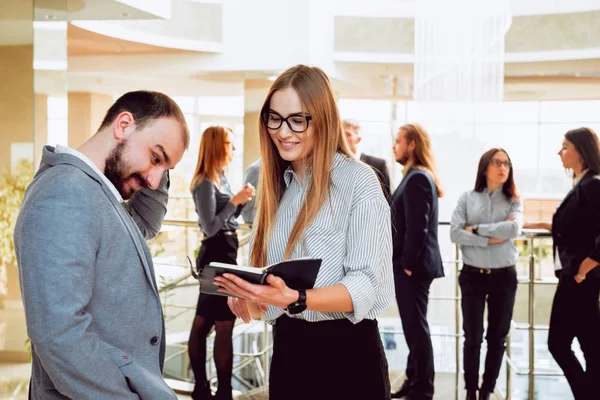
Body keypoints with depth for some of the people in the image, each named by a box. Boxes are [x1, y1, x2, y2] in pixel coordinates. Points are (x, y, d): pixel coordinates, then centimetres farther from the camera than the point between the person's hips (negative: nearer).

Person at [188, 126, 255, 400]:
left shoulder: (221, 178, 13)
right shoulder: (206, 182, -14)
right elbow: (210, 227, -18)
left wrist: (241, 202, 5)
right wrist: (235, 201, -21)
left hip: (223, 252, 10)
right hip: (218, 253, -10)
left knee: (203, 321, 12)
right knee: (224, 324, -7)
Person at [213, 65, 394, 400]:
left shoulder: (359, 180, -11)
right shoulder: (278, 185, 9)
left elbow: (368, 285, -18)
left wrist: (295, 299, -32)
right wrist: (251, 300, -5)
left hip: (345, 351, -6)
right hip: (287, 348, 6)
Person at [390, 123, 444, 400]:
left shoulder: (417, 178, -17)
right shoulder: (417, 176, 15)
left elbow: (417, 227, -22)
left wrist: (407, 264, -17)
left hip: (412, 266, -10)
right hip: (411, 263, 10)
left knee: (416, 327, -1)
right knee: (414, 327, 16)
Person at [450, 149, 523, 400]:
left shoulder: (514, 201, 2)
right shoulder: (467, 198, 0)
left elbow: (514, 229, -17)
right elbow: (454, 233, -11)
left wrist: (477, 229, -13)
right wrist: (490, 239, -16)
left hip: (504, 276, 1)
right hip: (472, 275, -1)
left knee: (497, 337, 10)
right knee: (472, 337, 4)